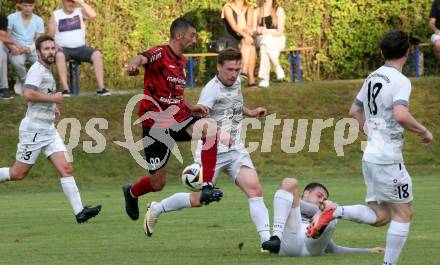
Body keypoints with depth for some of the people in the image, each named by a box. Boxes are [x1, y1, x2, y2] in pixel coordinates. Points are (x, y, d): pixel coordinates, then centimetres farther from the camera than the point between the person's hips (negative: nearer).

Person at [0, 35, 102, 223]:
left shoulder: (47, 71, 17)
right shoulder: (37, 70, -12)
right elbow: (28, 94, -28)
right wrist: (53, 98, -18)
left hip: (49, 130, 8)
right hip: (33, 130, -8)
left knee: (66, 168, -5)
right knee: (18, 174, -1)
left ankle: (79, 211, -12)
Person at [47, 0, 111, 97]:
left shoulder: (80, 12, 9)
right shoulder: (55, 16, 6)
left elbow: (93, 15, -13)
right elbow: (49, 37, 4)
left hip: (80, 48, 2)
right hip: (64, 48, -2)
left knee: (97, 54, -25)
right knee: (59, 55, -37)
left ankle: (101, 88, -27)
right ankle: (65, 89, -41)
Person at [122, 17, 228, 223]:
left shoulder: (182, 61, 17)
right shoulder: (160, 53, -7)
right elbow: (142, 59, -31)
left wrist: (190, 107, 12)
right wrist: (133, 65, -55)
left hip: (178, 118, 6)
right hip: (155, 124, -6)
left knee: (208, 128, -27)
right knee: (158, 183, -1)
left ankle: (206, 187, -24)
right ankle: (131, 193, 36)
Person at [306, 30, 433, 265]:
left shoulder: (372, 78, 12)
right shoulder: (400, 81, -14)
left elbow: (355, 111, 23)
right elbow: (400, 115, -29)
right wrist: (423, 131, -14)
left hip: (370, 155, 8)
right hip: (388, 158, -8)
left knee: (379, 216, 12)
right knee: (403, 213, 2)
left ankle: (336, 212, -6)